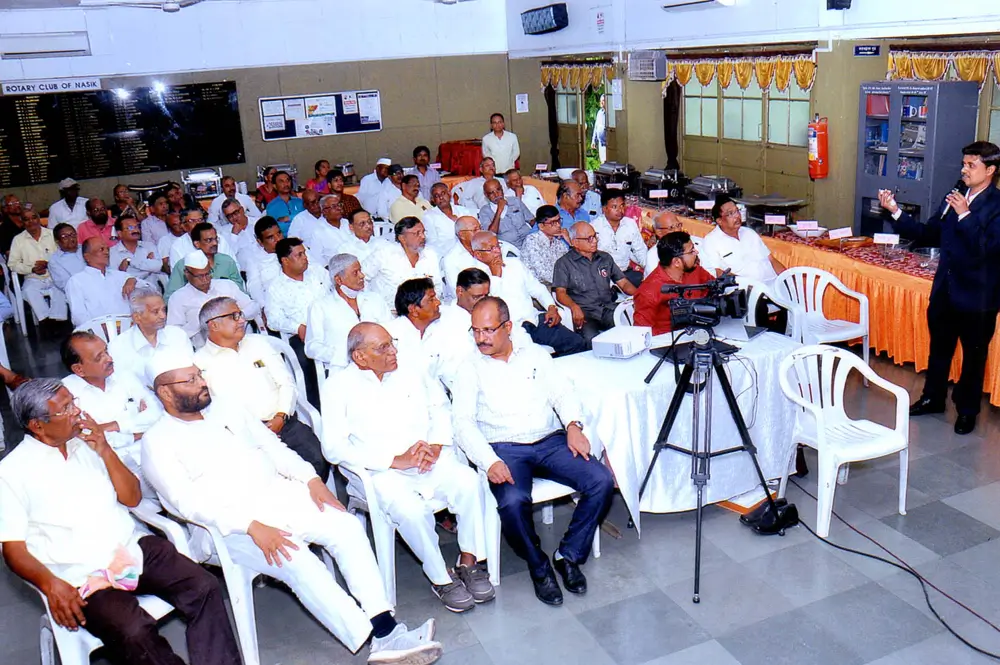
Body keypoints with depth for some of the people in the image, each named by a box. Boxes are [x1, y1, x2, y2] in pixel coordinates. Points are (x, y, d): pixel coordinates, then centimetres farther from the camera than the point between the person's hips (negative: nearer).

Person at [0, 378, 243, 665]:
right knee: (134, 633, -30)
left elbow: (132, 498, 10)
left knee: (205, 587, -16)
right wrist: (50, 584, -20)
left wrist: (105, 451, -3)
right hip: (84, 575, -5)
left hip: (133, 547, 5)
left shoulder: (86, 443, 12)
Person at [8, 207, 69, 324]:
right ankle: (46, 319, -38)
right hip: (33, 279, 1)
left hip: (55, 276, -1)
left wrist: (49, 264, -13)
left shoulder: (52, 234, 10)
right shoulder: (18, 239, 10)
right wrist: (32, 269, -9)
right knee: (29, 290, -32)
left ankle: (58, 320, -38)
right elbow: (12, 264, 5)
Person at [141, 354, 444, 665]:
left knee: (347, 526, -16)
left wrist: (311, 479, -1)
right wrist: (251, 526, -25)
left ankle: (386, 626, -22)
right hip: (232, 522, -6)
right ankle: (380, 639, -28)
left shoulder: (224, 408, 16)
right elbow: (190, 502, -13)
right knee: (296, 559, -29)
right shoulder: (157, 441, -2)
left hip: (280, 493, 6)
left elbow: (272, 445, 16)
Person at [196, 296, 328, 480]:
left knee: (318, 459, -22)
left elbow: (286, 382, 14)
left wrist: (281, 416, -4)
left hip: (284, 423, 4)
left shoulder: (258, 342, 19)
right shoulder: (200, 362, 5)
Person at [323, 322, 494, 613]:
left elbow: (440, 408, 17)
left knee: (469, 481, -25)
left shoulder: (410, 373, 14)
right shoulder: (339, 388, -1)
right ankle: (440, 577, -9)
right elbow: (334, 448, -10)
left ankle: (469, 562, -8)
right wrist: (395, 460, -16)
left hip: (430, 459, 4)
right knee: (411, 509, -33)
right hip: (380, 471, -4)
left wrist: (437, 445, -6)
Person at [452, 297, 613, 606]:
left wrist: (573, 424, -9)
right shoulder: (470, 369, 8)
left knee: (602, 481, -20)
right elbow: (462, 421, -2)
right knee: (512, 502, -33)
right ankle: (539, 567, -5)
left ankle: (569, 555, -1)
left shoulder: (535, 354, 16)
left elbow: (563, 392, 13)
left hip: (551, 441, 3)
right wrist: (489, 461, -18)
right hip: (505, 449, -3)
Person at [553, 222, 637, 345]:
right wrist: (574, 307, -23)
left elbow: (623, 283, 21)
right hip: (584, 312, -4)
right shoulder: (564, 263, 8)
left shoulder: (605, 257, 23)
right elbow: (560, 292, -1)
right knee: (590, 337, -38)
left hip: (609, 307, 4)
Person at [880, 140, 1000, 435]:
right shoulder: (953, 198, 7)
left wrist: (965, 215, -28)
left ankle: (967, 409, 26)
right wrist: (895, 211, 1)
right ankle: (933, 398, 37)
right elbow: (928, 234, 9)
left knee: (974, 354, 10)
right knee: (939, 347, 19)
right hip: (945, 290, 6)